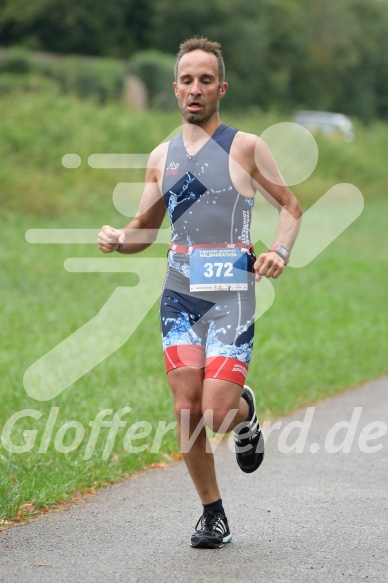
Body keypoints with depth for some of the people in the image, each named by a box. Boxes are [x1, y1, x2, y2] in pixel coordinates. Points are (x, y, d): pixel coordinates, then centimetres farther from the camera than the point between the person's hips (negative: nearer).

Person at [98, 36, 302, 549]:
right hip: (179, 294, 4)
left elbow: (290, 207, 7)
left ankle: (246, 414, 24)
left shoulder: (246, 147, 1)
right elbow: (145, 229, 20)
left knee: (217, 413, -13)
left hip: (231, 294, -4)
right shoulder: (162, 157, 12)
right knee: (187, 410, -3)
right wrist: (116, 240, -2)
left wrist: (281, 251, -12)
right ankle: (212, 513, 13)